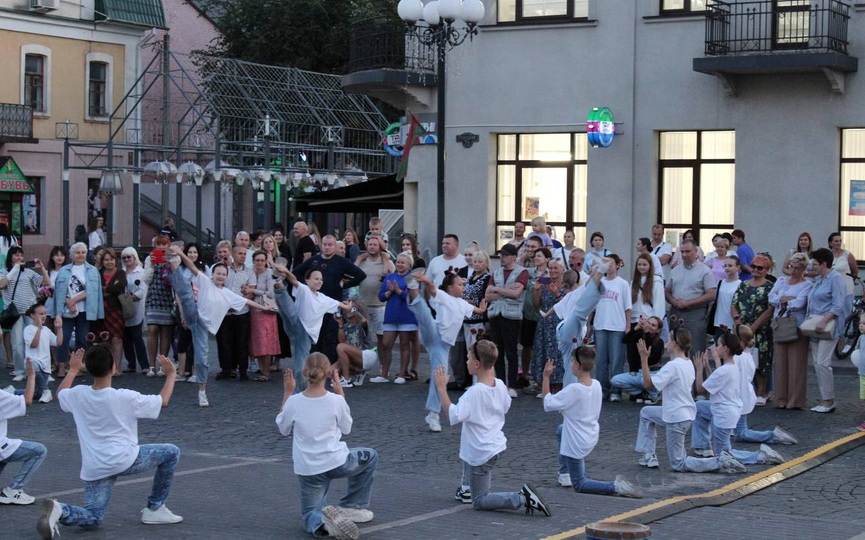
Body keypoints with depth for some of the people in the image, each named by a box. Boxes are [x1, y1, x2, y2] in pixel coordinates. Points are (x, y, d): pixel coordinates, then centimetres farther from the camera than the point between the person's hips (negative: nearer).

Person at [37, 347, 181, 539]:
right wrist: (171, 374, 17)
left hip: (93, 469, 5)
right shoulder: (125, 398, -11)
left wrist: (73, 370, 37)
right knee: (171, 453, 14)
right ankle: (155, 509, 17)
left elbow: (60, 394, 26)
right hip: (123, 459, -5)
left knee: (92, 519, 12)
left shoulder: (78, 394, 0)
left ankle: (60, 510, -20)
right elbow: (163, 401, 4)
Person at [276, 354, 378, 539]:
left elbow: (283, 429, 11)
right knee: (370, 457, 29)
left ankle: (322, 522, -20)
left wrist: (287, 393, 14)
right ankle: (351, 507, 24)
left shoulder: (293, 402, -9)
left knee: (310, 513, 18)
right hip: (337, 463, -1)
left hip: (307, 471, 1)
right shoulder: (336, 401, -10)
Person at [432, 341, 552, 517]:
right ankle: (468, 488, 42)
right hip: (498, 443, 8)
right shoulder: (500, 385, -4)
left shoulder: (474, 392, -27)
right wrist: (491, 374, 17)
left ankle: (523, 498, -14)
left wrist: (442, 388, -27)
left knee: (480, 502, 5)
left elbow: (453, 416, -32)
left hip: (481, 454, -8)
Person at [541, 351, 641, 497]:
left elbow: (547, 404, -18)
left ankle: (615, 487, -13)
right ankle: (565, 473, 40)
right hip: (592, 435, 8)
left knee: (579, 485, 8)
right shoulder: (596, 385, -6)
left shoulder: (573, 390, -29)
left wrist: (546, 377, -14)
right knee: (561, 430, 36)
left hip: (576, 443, -8)